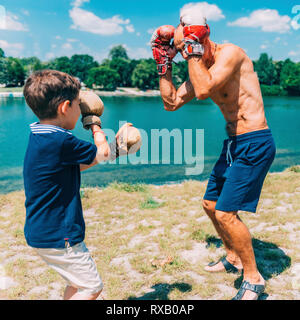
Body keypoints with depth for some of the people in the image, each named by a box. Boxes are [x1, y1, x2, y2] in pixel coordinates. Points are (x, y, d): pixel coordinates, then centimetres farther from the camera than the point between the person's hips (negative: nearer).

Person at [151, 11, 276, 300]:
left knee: (225, 213, -11)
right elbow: (171, 103, 13)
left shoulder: (230, 53, -15)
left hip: (255, 144, -9)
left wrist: (194, 49, -20)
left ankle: (254, 279, 8)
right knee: (210, 204, 17)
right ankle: (233, 258, 38)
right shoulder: (201, 68, 11)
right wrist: (164, 63, 7)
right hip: (233, 144, 9)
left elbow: (203, 91, -29)